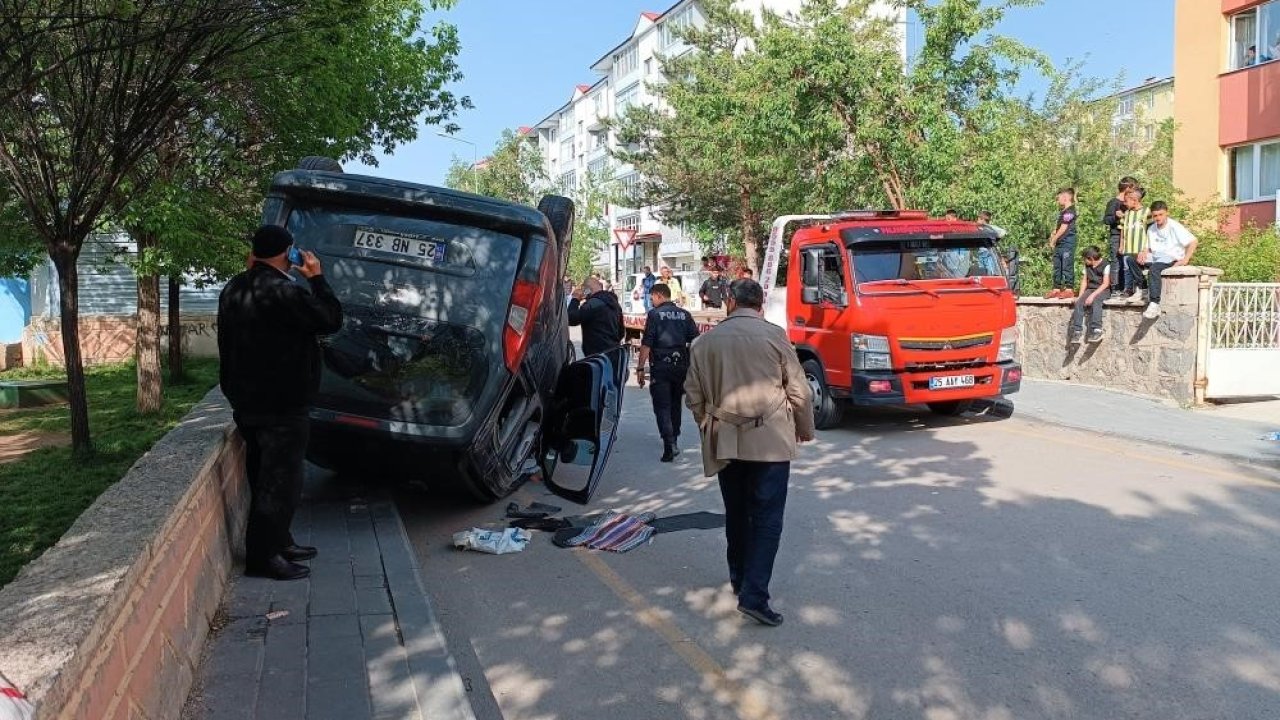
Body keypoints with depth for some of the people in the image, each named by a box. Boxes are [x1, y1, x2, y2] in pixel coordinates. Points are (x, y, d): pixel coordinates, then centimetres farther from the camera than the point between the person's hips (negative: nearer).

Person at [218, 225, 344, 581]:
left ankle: (278, 541, 28)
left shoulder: (234, 289, 8)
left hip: (247, 402, 10)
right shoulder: (282, 291, -21)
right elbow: (331, 319, -14)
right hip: (281, 407, -10)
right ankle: (263, 555, 3)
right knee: (280, 481, -2)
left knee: (265, 476, 17)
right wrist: (316, 277, -2)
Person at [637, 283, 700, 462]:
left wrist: (640, 367, -8)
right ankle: (674, 438, 33)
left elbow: (646, 343, -11)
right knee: (676, 403, 20)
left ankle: (669, 444, -19)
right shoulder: (685, 315, 9)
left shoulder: (654, 314, -5)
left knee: (662, 406, -4)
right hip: (681, 366, 5)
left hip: (660, 367, -5)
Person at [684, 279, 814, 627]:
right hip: (770, 440, -3)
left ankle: (739, 580, 30)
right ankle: (754, 595, -9)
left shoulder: (706, 341, 2)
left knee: (736, 514, 18)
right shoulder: (774, 335, -5)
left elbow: (694, 393, 7)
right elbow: (799, 390, -1)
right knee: (766, 517, -1)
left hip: (724, 441, 3)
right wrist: (805, 430, 14)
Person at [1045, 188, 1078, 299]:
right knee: (1057, 267, 11)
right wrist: (1053, 235, 6)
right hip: (1059, 244, 10)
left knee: (1067, 266, -7)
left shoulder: (1069, 211, -12)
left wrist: (1053, 240, -8)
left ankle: (1069, 289, -4)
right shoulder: (1062, 211, 18)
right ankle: (1056, 289, 16)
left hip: (1067, 243, -10)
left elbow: (1063, 229, -15)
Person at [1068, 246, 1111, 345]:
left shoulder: (1105, 265, -8)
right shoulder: (1087, 266, 14)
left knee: (1095, 301, -36)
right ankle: (1077, 332, -25)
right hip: (1090, 289, 6)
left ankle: (1096, 330, -39)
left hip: (1103, 290, -6)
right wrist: (1080, 296, 0)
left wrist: (1093, 295, -24)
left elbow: (1106, 284, -15)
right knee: (1079, 302, -22)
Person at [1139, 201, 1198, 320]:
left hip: (1172, 259, -7)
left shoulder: (1174, 226, -6)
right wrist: (1144, 253, -4)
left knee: (1154, 267, -39)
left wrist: (1185, 260, -21)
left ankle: (1155, 304, -44)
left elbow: (1193, 242, -11)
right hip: (1156, 258, 7)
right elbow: (1150, 248, 21)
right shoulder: (1151, 229, 14)